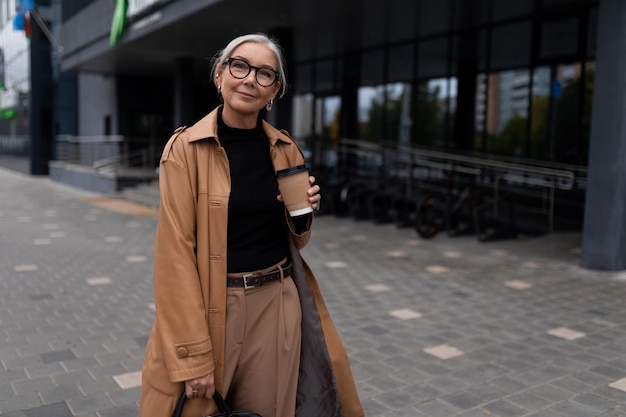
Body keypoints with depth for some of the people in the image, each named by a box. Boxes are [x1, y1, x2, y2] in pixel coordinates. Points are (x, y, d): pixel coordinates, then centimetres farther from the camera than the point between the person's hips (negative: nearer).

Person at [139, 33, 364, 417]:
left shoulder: (285, 150, 4)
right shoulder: (186, 148, -10)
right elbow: (177, 251, -13)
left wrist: (303, 213, -8)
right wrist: (193, 354, -15)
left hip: (279, 305, 4)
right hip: (214, 307, -3)